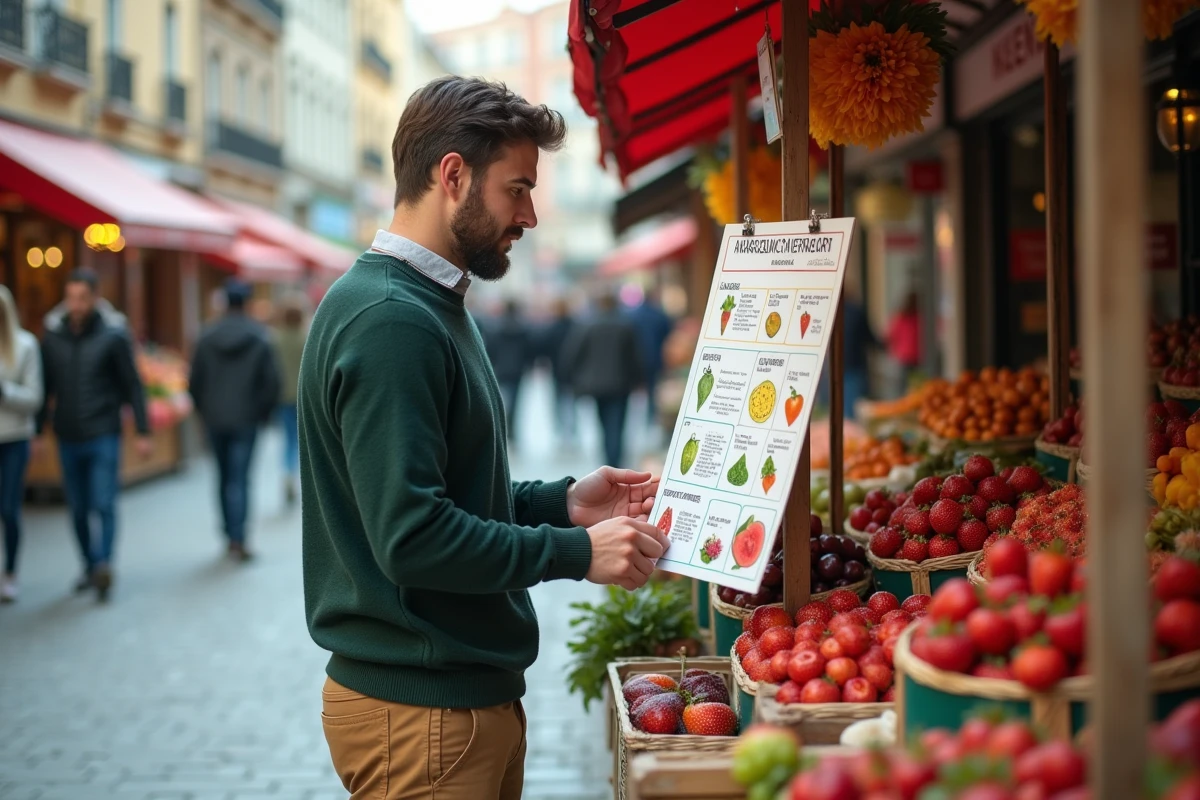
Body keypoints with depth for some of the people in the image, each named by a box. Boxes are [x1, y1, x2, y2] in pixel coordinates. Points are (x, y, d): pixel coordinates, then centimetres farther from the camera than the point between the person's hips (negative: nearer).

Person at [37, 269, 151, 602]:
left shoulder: (113, 336, -5)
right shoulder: (53, 337, 4)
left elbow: (133, 386, -2)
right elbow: (45, 388, 10)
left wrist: (143, 433, -4)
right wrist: (37, 432, 8)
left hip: (104, 437, -4)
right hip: (68, 438, 4)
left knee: (104, 505, -12)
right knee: (78, 509, 10)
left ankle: (104, 562, -16)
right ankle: (90, 566, 21)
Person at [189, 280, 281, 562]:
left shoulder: (207, 337, -1)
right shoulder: (260, 338, -7)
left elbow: (194, 381, 2)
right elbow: (272, 380, -8)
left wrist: (204, 411, 15)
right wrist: (264, 411, 6)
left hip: (215, 419, 3)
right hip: (246, 419, -3)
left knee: (224, 476, 15)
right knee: (240, 478, -3)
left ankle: (231, 536, 22)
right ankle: (238, 539, -12)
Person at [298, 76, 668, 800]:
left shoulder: (431, 307, 15)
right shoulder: (389, 319, -19)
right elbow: (411, 536, -25)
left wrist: (561, 503, 6)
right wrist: (577, 552, -18)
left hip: (469, 691, 10)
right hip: (421, 711, -10)